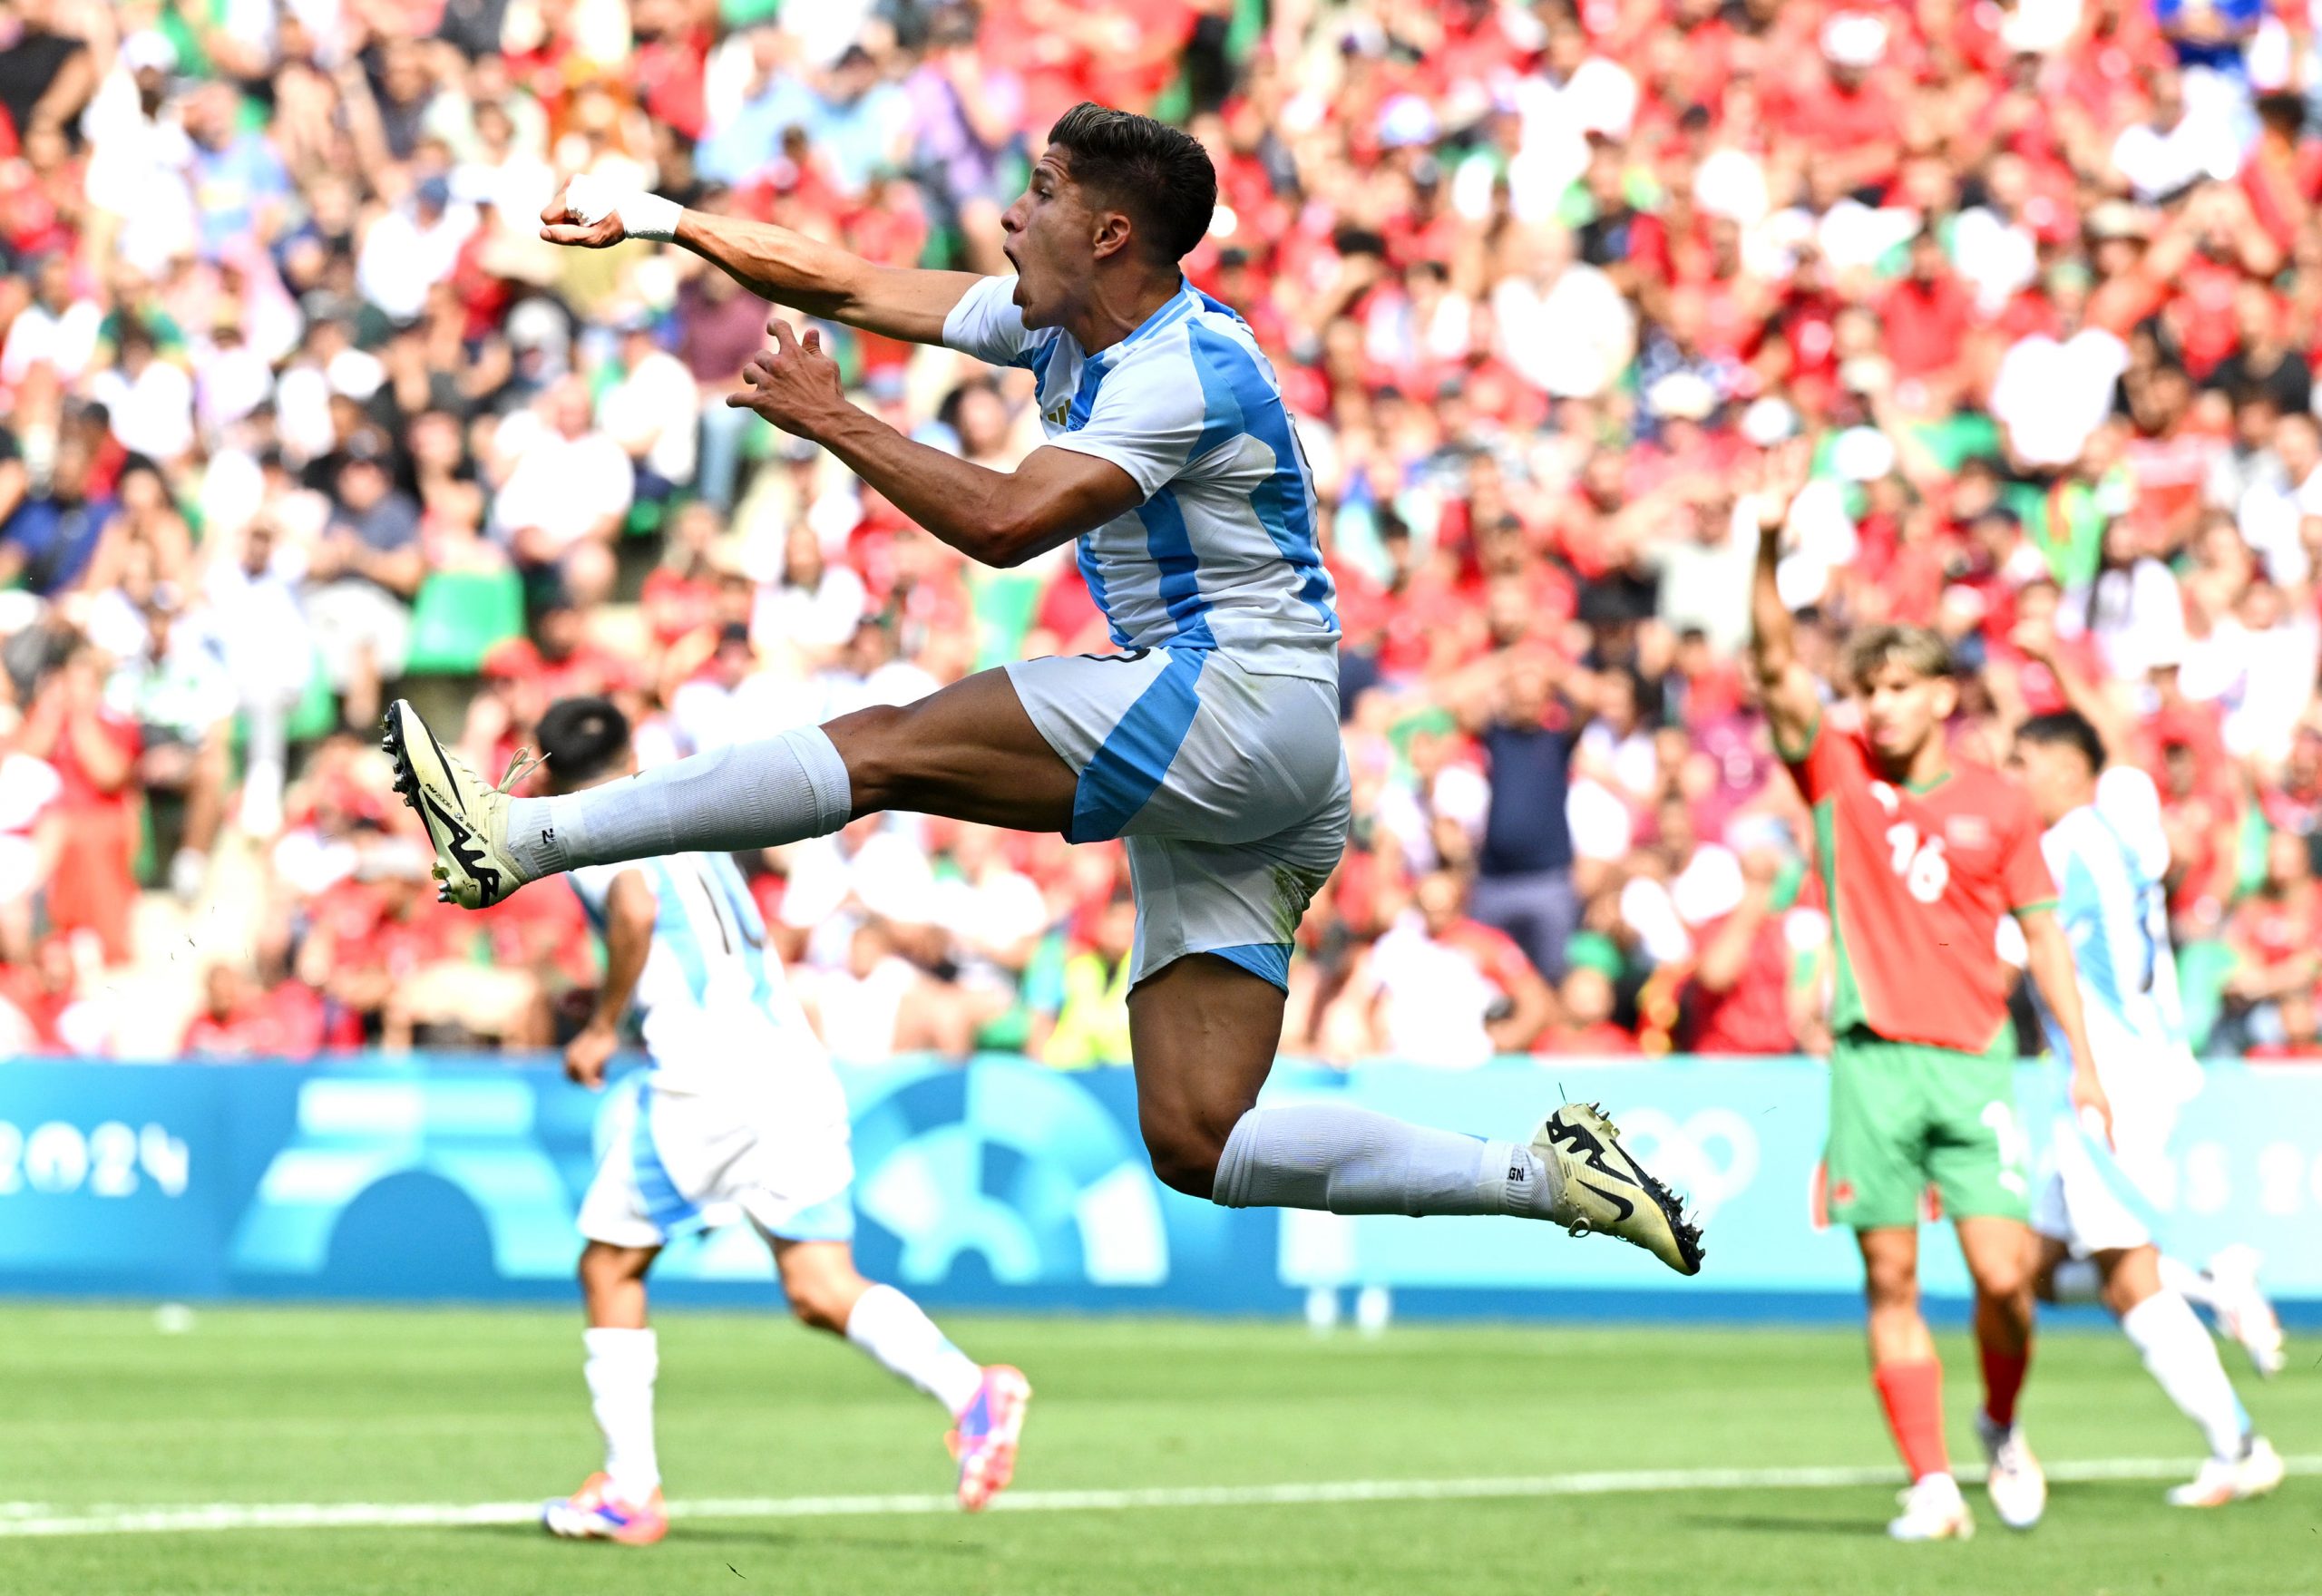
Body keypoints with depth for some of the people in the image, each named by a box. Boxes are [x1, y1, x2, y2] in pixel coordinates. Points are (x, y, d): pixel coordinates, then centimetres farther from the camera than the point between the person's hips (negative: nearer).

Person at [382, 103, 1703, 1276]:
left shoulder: (1189, 371, -13)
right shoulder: (1064, 328, 15)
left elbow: (1005, 522, -24)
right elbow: (856, 287, 19)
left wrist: (828, 418, -16)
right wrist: (663, 219, 16)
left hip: (1243, 698, -10)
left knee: (891, 747, -15)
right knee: (1196, 1145, 0)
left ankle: (524, 837, -15)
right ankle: (1549, 1177, -2)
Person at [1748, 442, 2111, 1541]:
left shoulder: (1996, 805, 6)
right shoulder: (1836, 775, 5)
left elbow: (2042, 935, 10)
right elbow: (1775, 666, -8)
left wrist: (2083, 1060, 5)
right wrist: (1770, 543, -22)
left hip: (1974, 1060, 0)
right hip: (1872, 1058, 0)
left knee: (2004, 1273, -8)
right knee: (1890, 1280, -2)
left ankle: (2001, 1424, 20)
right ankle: (1930, 1483, 3)